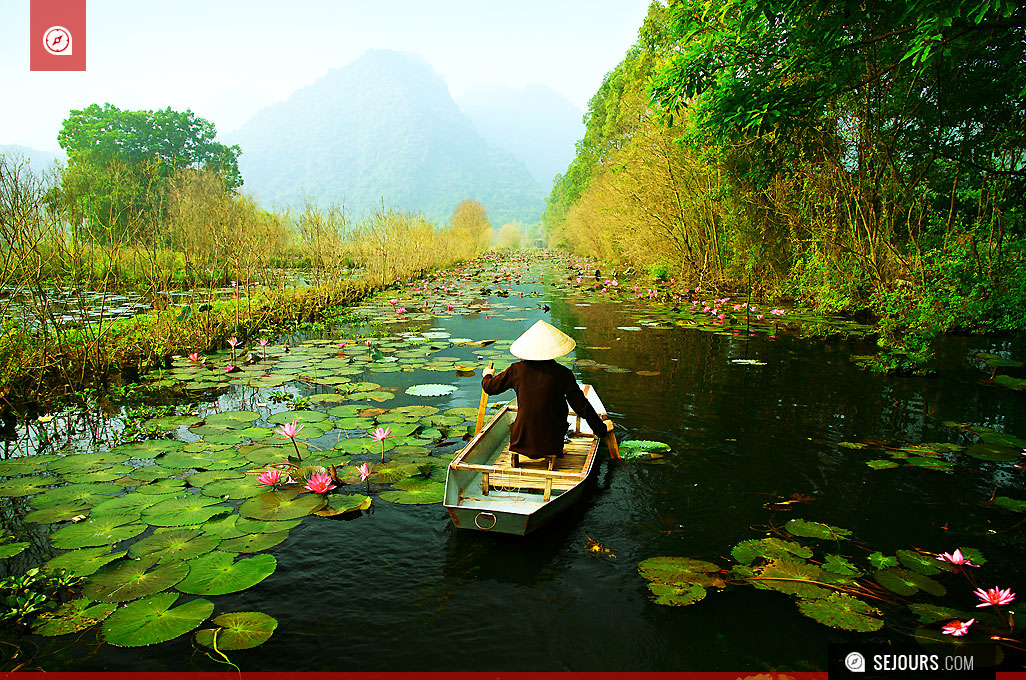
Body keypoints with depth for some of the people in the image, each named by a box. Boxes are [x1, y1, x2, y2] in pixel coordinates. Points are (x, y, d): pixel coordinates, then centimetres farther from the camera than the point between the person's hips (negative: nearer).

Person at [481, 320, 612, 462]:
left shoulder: (517, 370, -6)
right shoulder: (562, 374, -10)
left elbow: (490, 387, 9)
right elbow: (582, 407, -5)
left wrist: (487, 375, 33)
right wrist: (601, 428, 10)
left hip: (521, 443, 2)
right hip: (551, 444, -2)